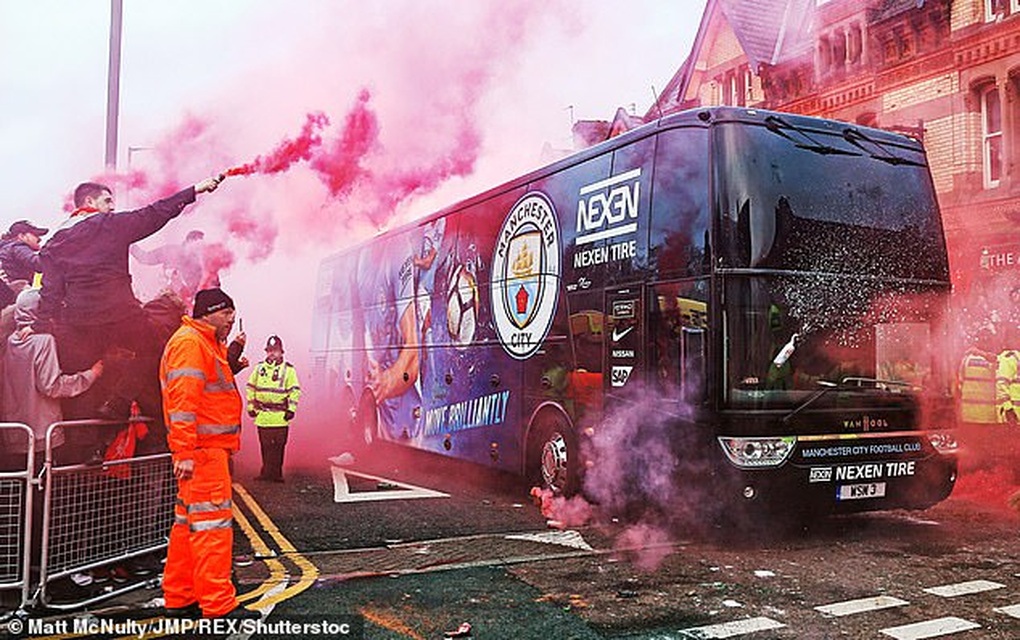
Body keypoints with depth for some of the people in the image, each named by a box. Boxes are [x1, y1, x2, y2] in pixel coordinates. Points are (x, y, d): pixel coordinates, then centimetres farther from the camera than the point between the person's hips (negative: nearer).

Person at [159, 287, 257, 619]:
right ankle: (218, 604, -7)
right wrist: (185, 452, -25)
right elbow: (182, 400, -21)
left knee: (188, 521, 14)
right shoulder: (189, 343, -12)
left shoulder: (209, 344, 22)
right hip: (201, 449, -11)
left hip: (211, 448, 11)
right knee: (212, 521, -10)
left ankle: (179, 599, 22)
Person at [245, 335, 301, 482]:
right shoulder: (259, 368, 10)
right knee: (265, 446, 9)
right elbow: (251, 387, 16)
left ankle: (276, 473, 7)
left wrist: (291, 409, -7)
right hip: (262, 415, 3)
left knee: (278, 447, -1)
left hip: (280, 417, -3)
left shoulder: (288, 369, -1)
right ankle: (266, 472, 17)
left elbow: (295, 390, -1)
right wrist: (251, 406, 10)